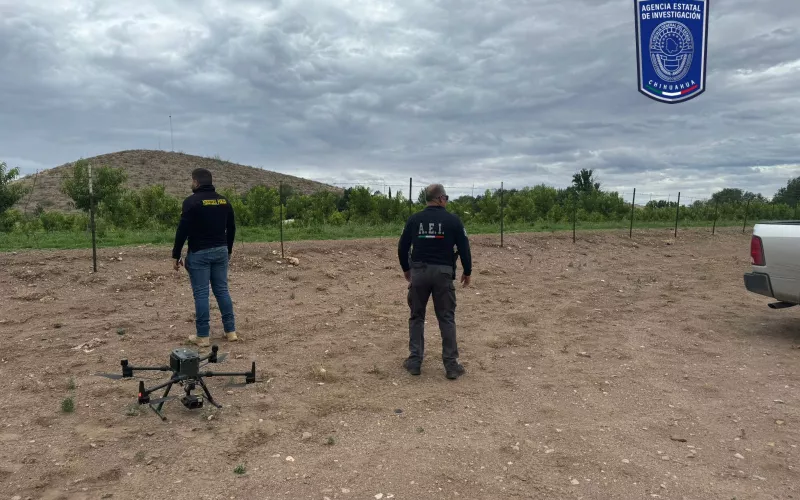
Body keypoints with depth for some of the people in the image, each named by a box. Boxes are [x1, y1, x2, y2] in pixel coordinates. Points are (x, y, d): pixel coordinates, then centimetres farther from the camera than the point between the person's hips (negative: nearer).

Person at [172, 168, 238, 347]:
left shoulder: (192, 201, -11)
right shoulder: (224, 200, 7)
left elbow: (182, 230, -14)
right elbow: (231, 228, 13)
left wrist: (176, 255, -5)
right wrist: (228, 250, 23)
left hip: (199, 253, -5)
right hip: (220, 251, 6)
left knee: (201, 294, 0)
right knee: (222, 290, 11)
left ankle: (203, 336, 5)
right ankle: (231, 331, 13)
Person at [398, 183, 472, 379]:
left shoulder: (414, 219, 4)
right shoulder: (453, 220, -2)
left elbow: (402, 247, 8)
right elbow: (464, 248, -2)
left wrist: (406, 269, 23)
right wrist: (467, 271, 11)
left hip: (419, 272, 2)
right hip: (443, 273, -2)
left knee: (416, 317, 14)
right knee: (446, 319, 5)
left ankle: (414, 362, 15)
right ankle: (451, 365, 7)